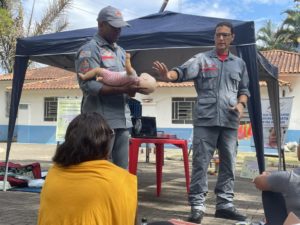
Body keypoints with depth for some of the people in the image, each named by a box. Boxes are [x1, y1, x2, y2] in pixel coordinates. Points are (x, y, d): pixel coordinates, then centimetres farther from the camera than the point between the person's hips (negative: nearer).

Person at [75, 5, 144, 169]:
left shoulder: (120, 51, 20)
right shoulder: (90, 50, -6)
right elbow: (88, 85, -17)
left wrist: (133, 87, -2)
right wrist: (122, 90, -23)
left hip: (122, 119, 8)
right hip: (101, 120, -8)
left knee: (122, 169, 11)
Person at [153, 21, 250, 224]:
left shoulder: (239, 63, 16)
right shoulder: (202, 59, 4)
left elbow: (244, 89, 21)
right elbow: (183, 72, -12)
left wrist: (241, 103, 0)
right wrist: (168, 75, -34)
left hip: (230, 122, 4)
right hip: (205, 120, -3)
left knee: (228, 164, 8)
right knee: (201, 163, -2)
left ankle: (225, 204, 20)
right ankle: (197, 205, 7)